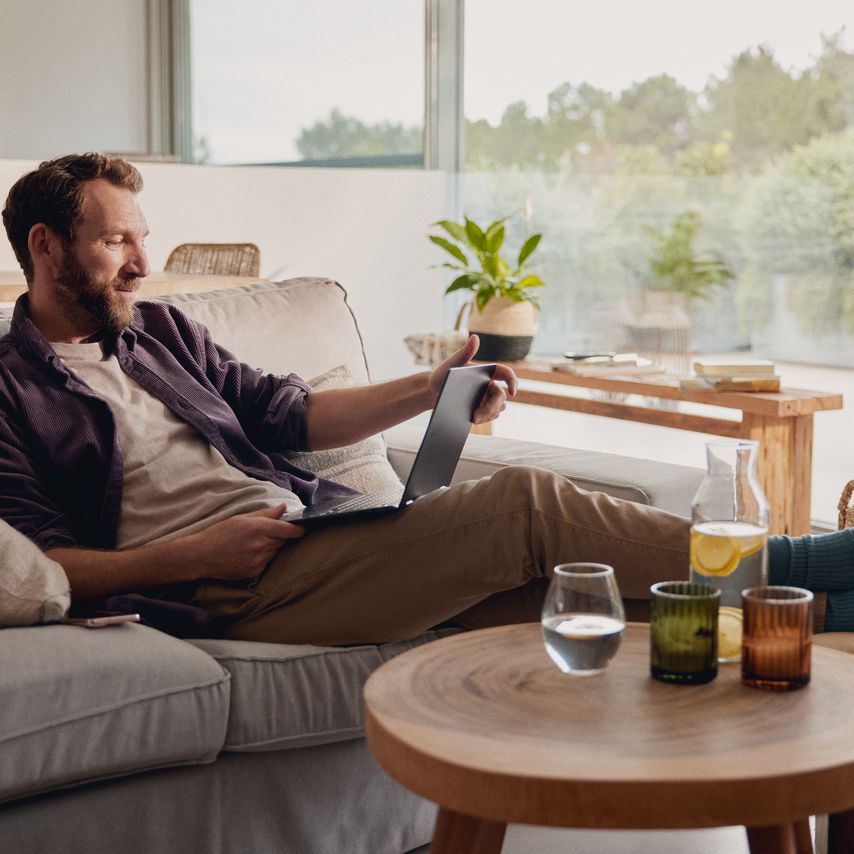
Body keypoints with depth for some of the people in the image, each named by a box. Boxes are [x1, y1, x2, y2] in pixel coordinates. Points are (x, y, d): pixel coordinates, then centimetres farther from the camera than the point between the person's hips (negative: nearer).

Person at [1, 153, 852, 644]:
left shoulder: (160, 329, 22)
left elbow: (285, 413, 23)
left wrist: (434, 389, 11)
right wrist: (197, 555, -17)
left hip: (312, 528, 7)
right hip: (229, 586, -7)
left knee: (554, 587, -17)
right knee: (525, 503, -21)